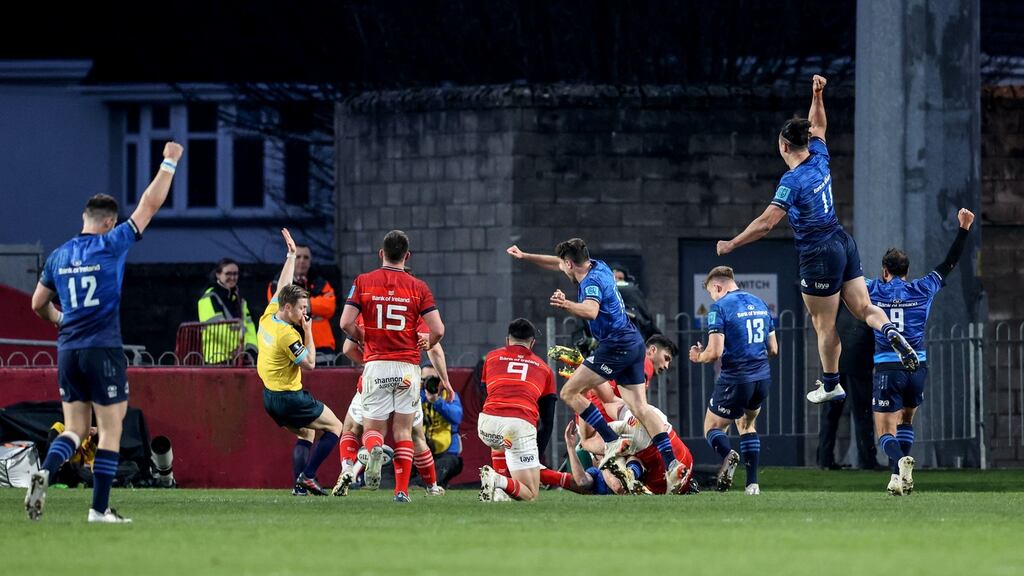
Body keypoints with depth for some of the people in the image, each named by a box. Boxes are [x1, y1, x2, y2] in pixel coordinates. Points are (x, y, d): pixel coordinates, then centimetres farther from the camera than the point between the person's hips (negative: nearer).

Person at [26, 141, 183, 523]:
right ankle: (99, 508, -1)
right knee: (110, 432, 3)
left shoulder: (59, 256, 9)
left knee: (75, 430, 11)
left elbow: (38, 305, 19)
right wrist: (169, 163, 9)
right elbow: (150, 204, -1)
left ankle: (46, 471, -18)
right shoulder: (111, 246, -6)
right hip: (104, 352, -5)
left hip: (68, 351, 5)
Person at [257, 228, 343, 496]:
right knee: (335, 427, 5)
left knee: (306, 433, 24)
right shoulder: (287, 334, -23)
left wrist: (291, 256, 20)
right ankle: (308, 475, -6)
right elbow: (309, 363, -18)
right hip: (290, 398, -9)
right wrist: (308, 332, -13)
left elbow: (282, 287, 14)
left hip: (270, 397, 9)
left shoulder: (268, 317, 1)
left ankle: (299, 483, 9)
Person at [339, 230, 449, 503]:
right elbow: (438, 330, -3)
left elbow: (346, 323, -4)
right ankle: (402, 489, 0)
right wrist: (425, 344, 20)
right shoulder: (418, 287, 2)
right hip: (407, 366, 0)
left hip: (376, 365, 0)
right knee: (403, 431, 7)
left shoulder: (363, 282, 2)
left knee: (372, 427, 7)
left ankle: (375, 450, -28)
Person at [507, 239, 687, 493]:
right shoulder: (599, 267, 13)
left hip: (615, 346, -10)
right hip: (634, 342, 10)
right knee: (640, 407, 3)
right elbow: (557, 263, 29)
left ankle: (612, 441, -9)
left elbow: (591, 310, -37)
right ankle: (672, 463, -9)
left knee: (569, 393, -5)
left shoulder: (592, 282, -15)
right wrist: (524, 256, 31)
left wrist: (567, 305, -54)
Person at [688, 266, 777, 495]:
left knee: (712, 428, 9)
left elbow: (715, 352, -16)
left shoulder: (720, 307, -10)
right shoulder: (759, 304, 11)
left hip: (735, 379, -6)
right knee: (746, 424, 27)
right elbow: (773, 349, 15)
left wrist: (698, 357, 5)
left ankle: (727, 454, -26)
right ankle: (752, 482, 15)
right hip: (762, 377, 6)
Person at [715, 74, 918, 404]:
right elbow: (818, 126, 23)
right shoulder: (819, 159, 0)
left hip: (819, 256, -8)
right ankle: (891, 333, -21)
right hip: (843, 243, 8)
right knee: (863, 308, 8)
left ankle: (830, 385, 19)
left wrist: (731, 245, -16)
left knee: (824, 324, 7)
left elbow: (766, 223, -23)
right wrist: (817, 95, 21)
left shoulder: (793, 181, -20)